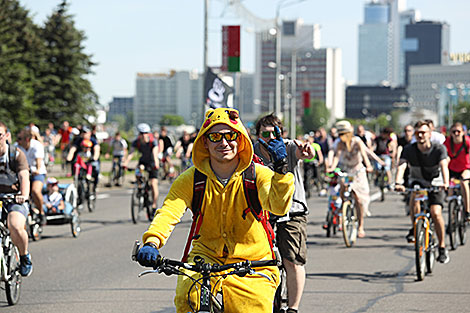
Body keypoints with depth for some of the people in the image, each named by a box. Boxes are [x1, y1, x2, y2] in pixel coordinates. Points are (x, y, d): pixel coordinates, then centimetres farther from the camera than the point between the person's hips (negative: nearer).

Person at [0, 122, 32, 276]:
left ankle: (24, 257, -2)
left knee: (15, 227, -30)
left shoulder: (16, 154, -8)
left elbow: (24, 176, -22)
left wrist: (24, 195, -41)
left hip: (15, 199, -3)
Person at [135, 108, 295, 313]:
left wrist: (281, 168, -41)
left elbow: (278, 207, -24)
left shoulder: (258, 175, -6)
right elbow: (169, 211, -17)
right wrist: (152, 242, -37)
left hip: (252, 264, 0)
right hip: (206, 258, 0)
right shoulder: (191, 179, -4)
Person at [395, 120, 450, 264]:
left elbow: (444, 166, -34)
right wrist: (398, 183, -49)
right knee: (414, 197, -34)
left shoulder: (439, 148, -19)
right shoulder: (409, 149, -16)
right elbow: (401, 166, -29)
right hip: (417, 181, 1)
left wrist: (445, 182, -53)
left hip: (435, 183, -1)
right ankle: (414, 229, -14)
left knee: (436, 213, -19)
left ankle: (442, 248, -5)